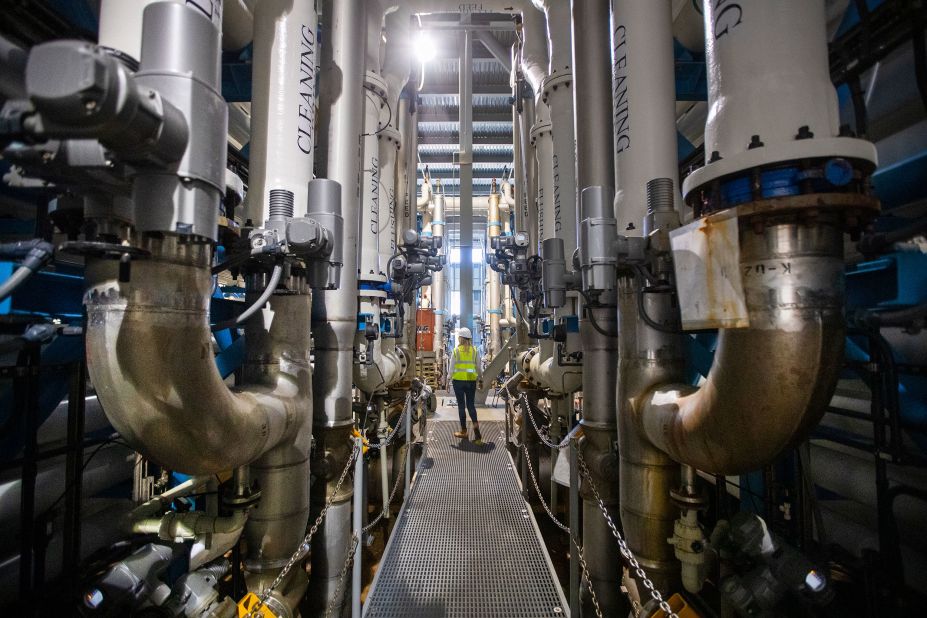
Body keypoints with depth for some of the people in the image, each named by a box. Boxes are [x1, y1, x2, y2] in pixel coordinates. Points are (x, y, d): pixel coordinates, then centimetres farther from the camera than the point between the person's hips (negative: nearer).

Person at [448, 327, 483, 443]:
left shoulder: (456, 350, -6)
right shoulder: (474, 350, 1)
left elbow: (451, 367, -5)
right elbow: (479, 367, 4)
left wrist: (449, 379, 5)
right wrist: (481, 380, 15)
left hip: (458, 380, -2)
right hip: (471, 380, 2)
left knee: (461, 405, 9)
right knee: (471, 405, 10)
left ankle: (463, 431, 18)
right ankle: (475, 424, -13)